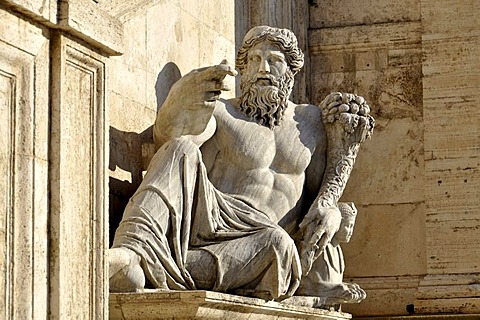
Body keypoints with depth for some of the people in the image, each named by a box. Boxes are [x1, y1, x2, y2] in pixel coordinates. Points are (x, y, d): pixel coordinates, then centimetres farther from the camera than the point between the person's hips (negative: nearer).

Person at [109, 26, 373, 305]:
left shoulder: (310, 121, 20)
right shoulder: (221, 113, 10)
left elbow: (320, 187, 24)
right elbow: (167, 135, -11)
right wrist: (188, 100, -32)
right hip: (204, 224, -1)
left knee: (278, 244, -38)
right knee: (182, 150, -27)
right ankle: (132, 251, -49)